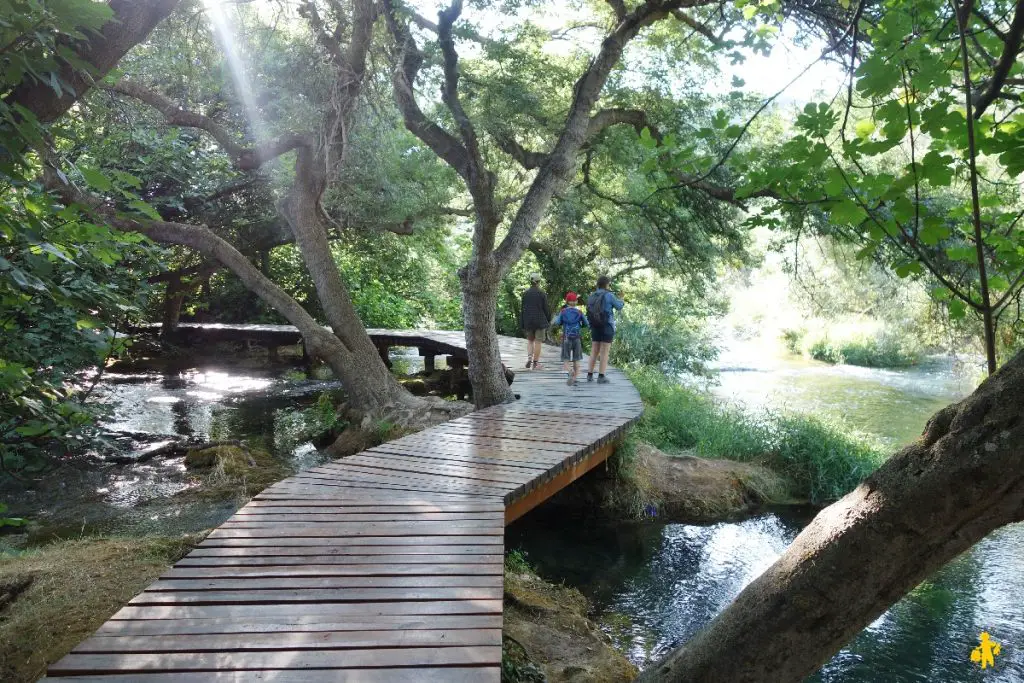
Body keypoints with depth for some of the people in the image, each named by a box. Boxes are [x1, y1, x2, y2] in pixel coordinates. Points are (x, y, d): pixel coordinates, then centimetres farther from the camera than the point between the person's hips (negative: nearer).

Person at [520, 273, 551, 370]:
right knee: (538, 342, 3)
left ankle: (529, 357, -3)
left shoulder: (525, 293, 1)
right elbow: (546, 308, -5)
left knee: (530, 340, 17)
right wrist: (548, 319, 9)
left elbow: (523, 309, 4)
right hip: (540, 321, -3)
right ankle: (535, 363, 5)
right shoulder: (542, 293, -8)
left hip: (528, 321, 3)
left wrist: (523, 324, 9)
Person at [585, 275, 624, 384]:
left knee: (594, 351, 12)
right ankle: (601, 377, -1)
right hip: (607, 327, -5)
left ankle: (590, 375, 10)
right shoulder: (609, 295, -11)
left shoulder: (591, 297, 6)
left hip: (595, 327, 5)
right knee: (605, 352, -1)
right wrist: (621, 302, 23)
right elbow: (619, 306, 2)